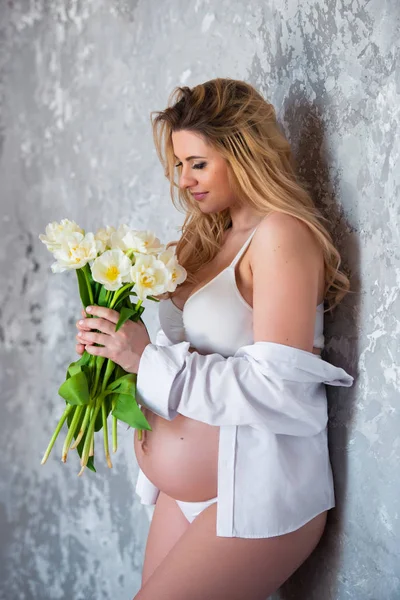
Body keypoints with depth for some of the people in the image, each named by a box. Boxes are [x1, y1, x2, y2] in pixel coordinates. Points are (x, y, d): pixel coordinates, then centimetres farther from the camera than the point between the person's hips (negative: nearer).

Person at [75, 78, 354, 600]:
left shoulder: (282, 234, -14)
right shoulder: (211, 238, 9)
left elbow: (278, 388, -22)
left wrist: (150, 359, -20)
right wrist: (117, 349, -4)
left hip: (256, 493, -7)